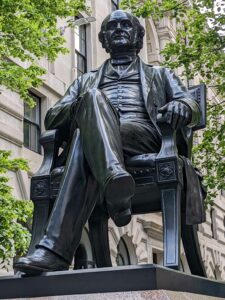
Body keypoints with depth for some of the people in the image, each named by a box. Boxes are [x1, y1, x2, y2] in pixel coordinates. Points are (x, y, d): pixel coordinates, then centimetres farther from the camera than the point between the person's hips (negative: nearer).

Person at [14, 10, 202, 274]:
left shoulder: (159, 75, 35)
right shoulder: (87, 81, 37)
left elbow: (192, 107, 17)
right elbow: (52, 119, 22)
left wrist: (180, 106, -12)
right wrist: (85, 105, -3)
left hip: (144, 138, -1)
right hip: (95, 140, 2)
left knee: (85, 144, -37)